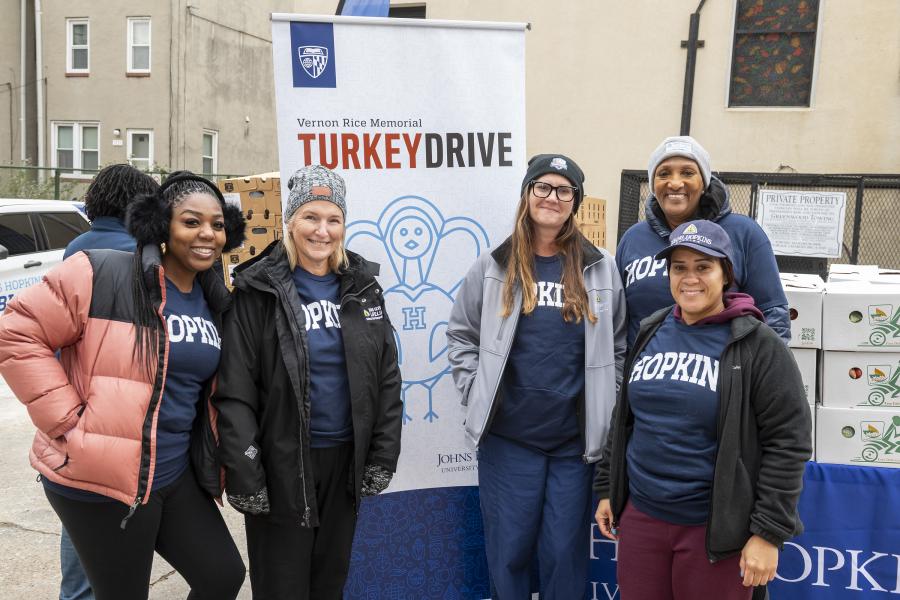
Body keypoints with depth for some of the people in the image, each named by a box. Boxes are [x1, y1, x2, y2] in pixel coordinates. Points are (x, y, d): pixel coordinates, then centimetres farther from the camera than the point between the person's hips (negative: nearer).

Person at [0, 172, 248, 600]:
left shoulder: (213, 301, 8)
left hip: (177, 475, 7)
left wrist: (211, 463, 13)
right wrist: (68, 420, -17)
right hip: (101, 480, -7)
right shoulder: (104, 274, -15)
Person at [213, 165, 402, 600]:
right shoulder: (258, 289, -7)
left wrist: (383, 456, 2)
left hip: (347, 460, 4)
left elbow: (387, 378, 6)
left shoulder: (362, 286, 5)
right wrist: (243, 473, -15)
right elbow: (235, 391, -11)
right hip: (282, 465, -4)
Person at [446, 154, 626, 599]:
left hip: (576, 439, 1)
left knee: (565, 550, 11)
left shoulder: (601, 268, 2)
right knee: (508, 547, 10)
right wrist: (477, 394, -2)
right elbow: (461, 335, 7)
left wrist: (606, 406, 2)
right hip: (508, 437, 0)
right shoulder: (493, 266, 1)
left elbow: (620, 347, 8)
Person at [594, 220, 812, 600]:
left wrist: (769, 532, -12)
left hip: (715, 529, -4)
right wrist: (607, 490, 15)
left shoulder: (758, 345, -9)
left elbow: (788, 443, -11)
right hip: (640, 516, 5)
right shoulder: (651, 334, 7)